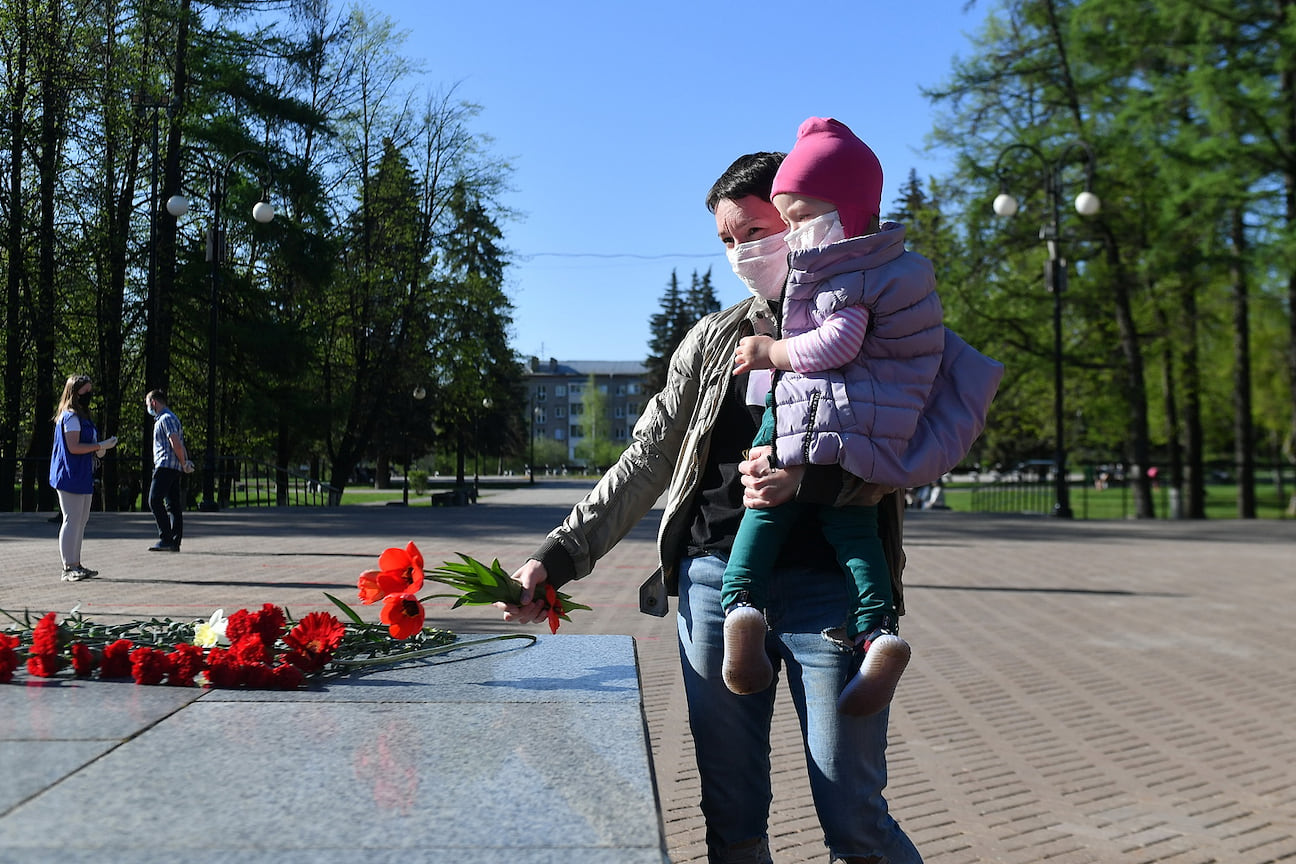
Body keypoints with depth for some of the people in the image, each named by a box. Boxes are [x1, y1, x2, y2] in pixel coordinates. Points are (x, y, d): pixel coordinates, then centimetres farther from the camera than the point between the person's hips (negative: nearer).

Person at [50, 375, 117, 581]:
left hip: (83, 477, 11)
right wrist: (101, 446, -17)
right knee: (72, 521, -8)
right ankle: (68, 568, -5)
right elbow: (73, 447, -20)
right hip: (71, 477, -11)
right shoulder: (71, 417, -12)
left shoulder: (82, 416, 20)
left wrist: (98, 450, 8)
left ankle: (76, 565, 20)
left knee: (81, 521, 13)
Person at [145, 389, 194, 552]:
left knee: (155, 501, -13)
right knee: (173, 505, 7)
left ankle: (166, 539, -16)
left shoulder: (166, 418, -9)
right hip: (173, 468, 10)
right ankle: (175, 542, 7)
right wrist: (186, 462, 12)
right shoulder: (163, 419, 25)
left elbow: (176, 444, -18)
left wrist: (184, 465, -10)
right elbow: (179, 444, 24)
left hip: (166, 465, -10)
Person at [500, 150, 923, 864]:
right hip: (714, 584, 4)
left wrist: (805, 480, -22)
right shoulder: (714, 338, 15)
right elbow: (646, 462, 13)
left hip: (828, 590, -3)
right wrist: (559, 556, 5)